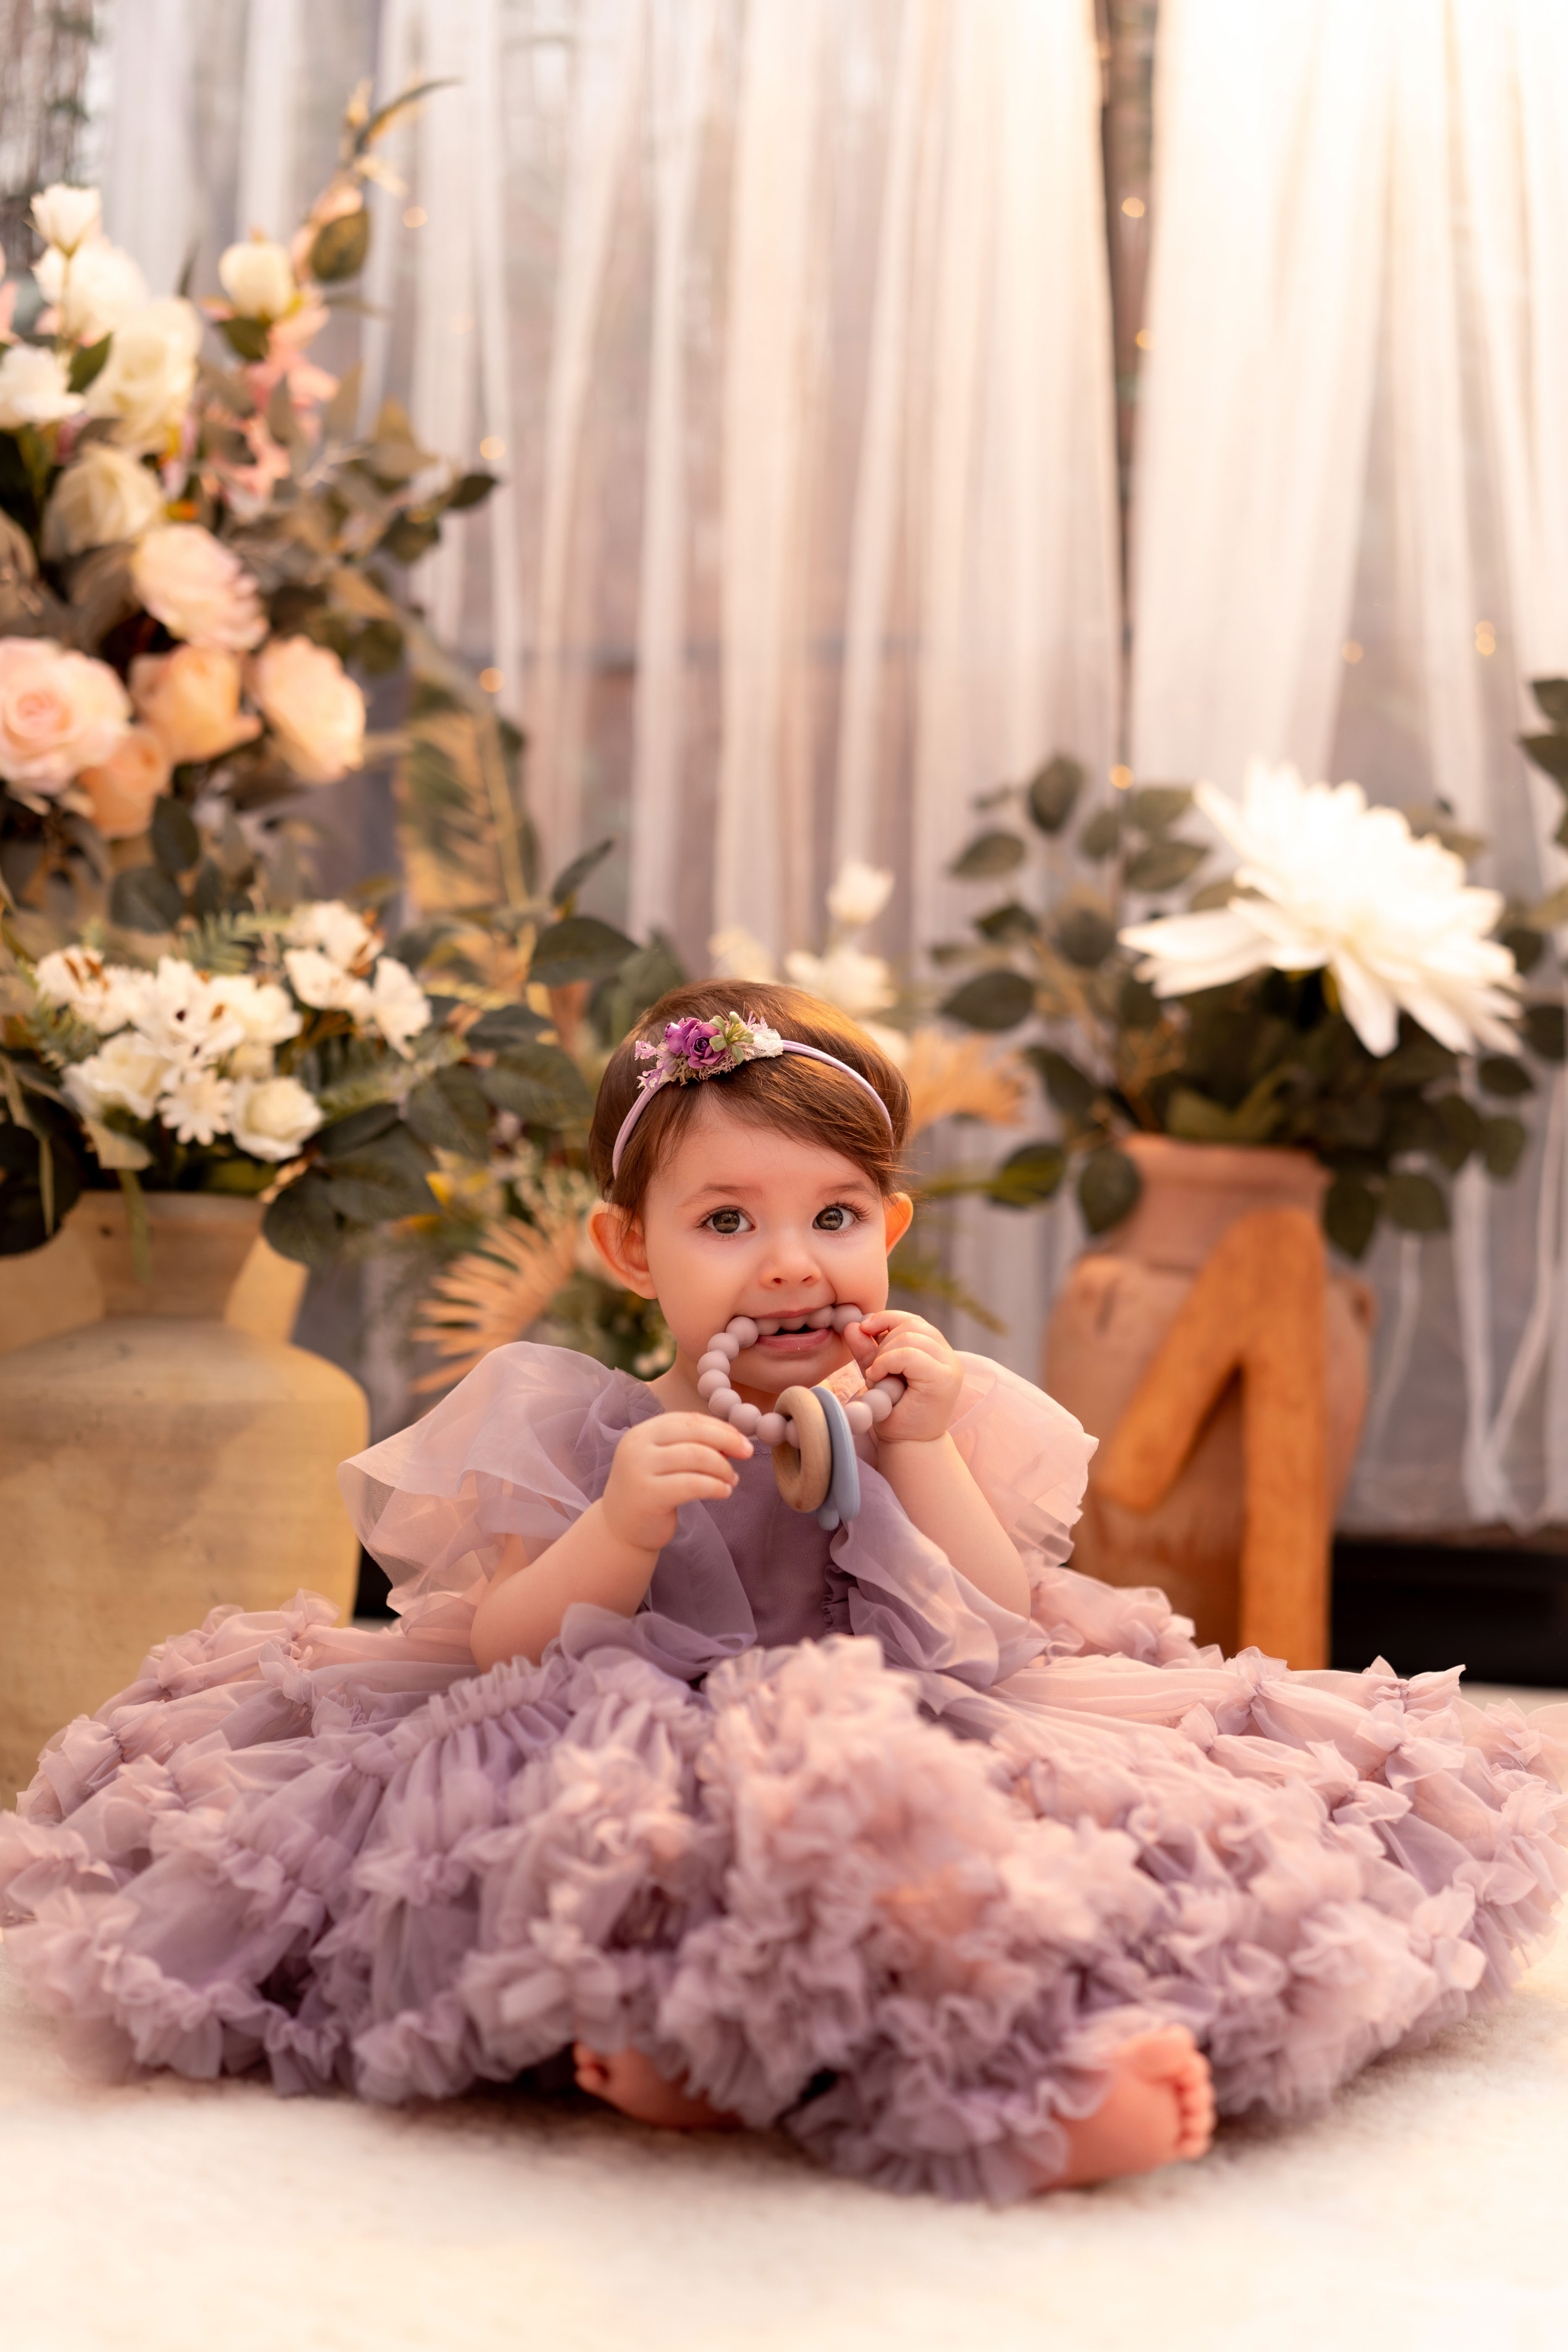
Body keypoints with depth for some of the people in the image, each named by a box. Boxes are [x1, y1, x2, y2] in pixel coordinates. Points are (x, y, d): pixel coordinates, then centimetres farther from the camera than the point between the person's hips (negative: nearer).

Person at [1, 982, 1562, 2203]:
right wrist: (621, 1528, -15)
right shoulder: (570, 1430, 7)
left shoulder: (936, 1417, 13)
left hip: (923, 1770, 1)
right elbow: (498, 1653, 1)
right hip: (627, 1783, -1)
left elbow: (1007, 1649, 5)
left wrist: (923, 1457, -4)